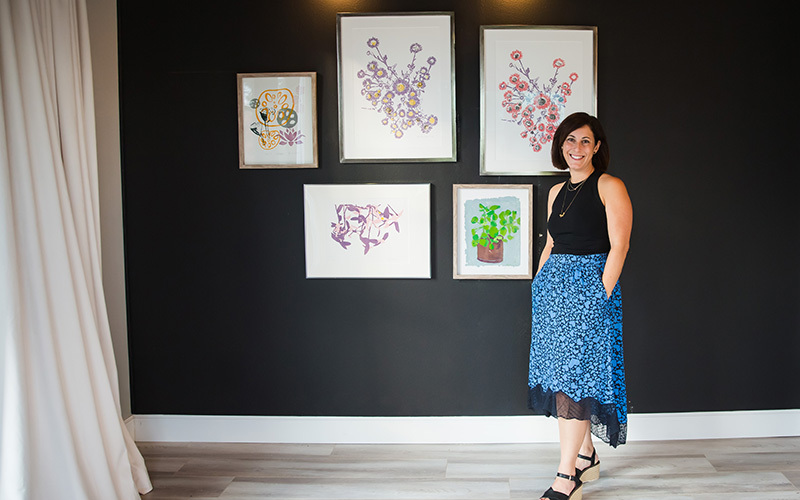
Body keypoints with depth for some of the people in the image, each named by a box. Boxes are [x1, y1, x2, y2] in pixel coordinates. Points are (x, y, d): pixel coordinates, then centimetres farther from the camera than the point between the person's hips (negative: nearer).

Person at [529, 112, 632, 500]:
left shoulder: (610, 187, -4)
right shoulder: (556, 192, 16)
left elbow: (619, 246, -10)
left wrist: (602, 293, -17)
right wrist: (538, 284, 14)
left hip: (590, 283, -7)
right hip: (553, 285, 7)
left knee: (577, 372, -9)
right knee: (559, 372, 8)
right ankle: (586, 456, 23)